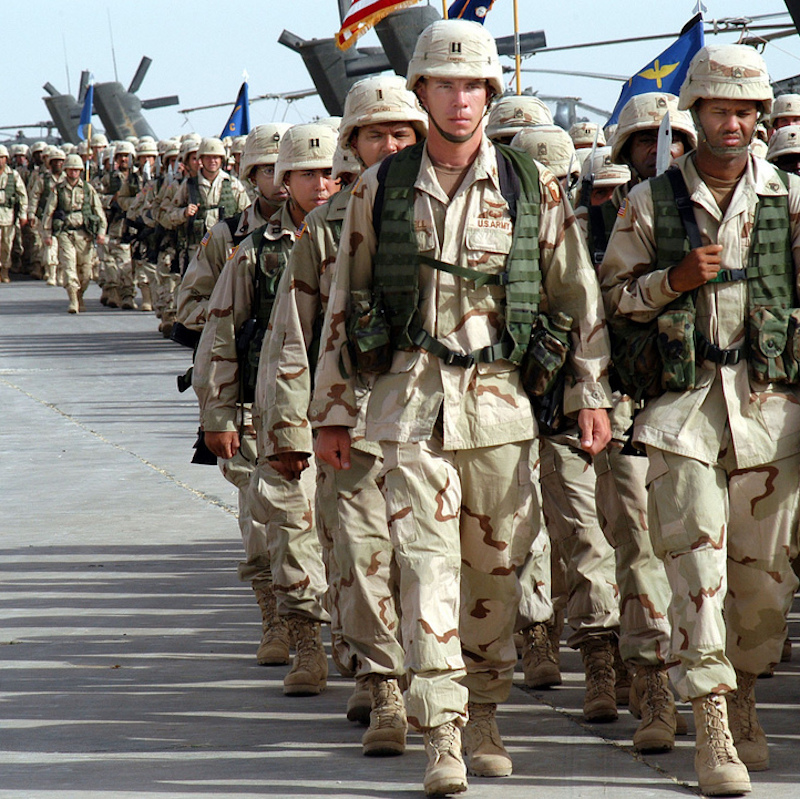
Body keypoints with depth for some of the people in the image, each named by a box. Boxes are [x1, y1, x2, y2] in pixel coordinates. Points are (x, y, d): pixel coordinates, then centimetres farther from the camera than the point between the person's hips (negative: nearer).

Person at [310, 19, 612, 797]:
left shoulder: (534, 187, 4)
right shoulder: (379, 189, 4)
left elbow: (578, 294, 10)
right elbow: (343, 302, 9)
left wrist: (590, 393, 6)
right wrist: (331, 411, 8)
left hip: (500, 399, 1)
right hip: (410, 400, -1)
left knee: (495, 566, 9)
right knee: (427, 561, -11)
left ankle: (483, 716, 26)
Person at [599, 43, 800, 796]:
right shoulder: (649, 203, 5)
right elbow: (609, 297, 8)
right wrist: (676, 280, -10)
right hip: (683, 405, -2)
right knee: (697, 566, -9)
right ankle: (712, 731, -8)